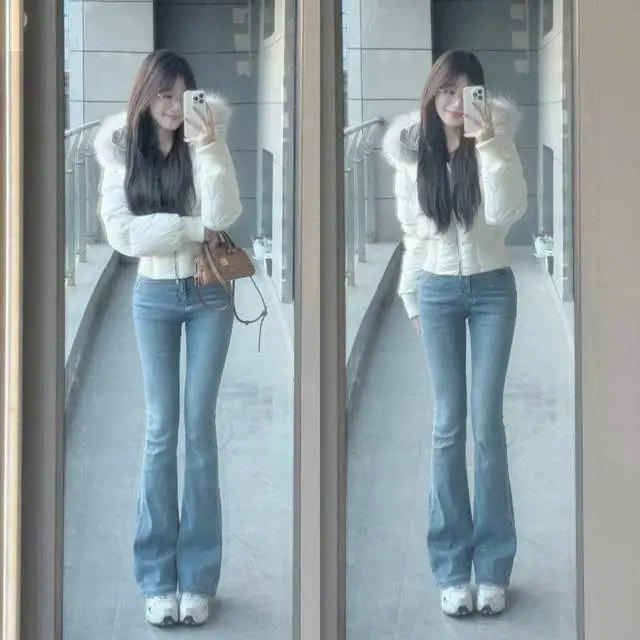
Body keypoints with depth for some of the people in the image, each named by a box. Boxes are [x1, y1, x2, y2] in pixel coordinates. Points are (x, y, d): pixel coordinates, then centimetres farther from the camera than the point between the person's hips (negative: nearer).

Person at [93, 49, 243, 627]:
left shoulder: (205, 145, 0)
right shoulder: (121, 152, 1)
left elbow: (223, 216, -15)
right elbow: (121, 232, -10)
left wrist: (209, 146, -21)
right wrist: (191, 228, -14)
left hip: (208, 294, 0)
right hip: (154, 297, 0)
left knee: (200, 427, -1)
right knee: (162, 429, 0)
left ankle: (197, 576, 5)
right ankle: (158, 577, 5)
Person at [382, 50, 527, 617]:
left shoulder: (497, 140, -4)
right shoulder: (411, 151, 2)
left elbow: (507, 212, -19)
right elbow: (412, 232, 11)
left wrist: (488, 143, -24)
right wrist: (411, 299, 12)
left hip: (492, 288, -1)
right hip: (437, 291, 1)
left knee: (488, 425, -2)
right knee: (449, 425, 1)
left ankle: (493, 565, 7)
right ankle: (451, 567, 8)